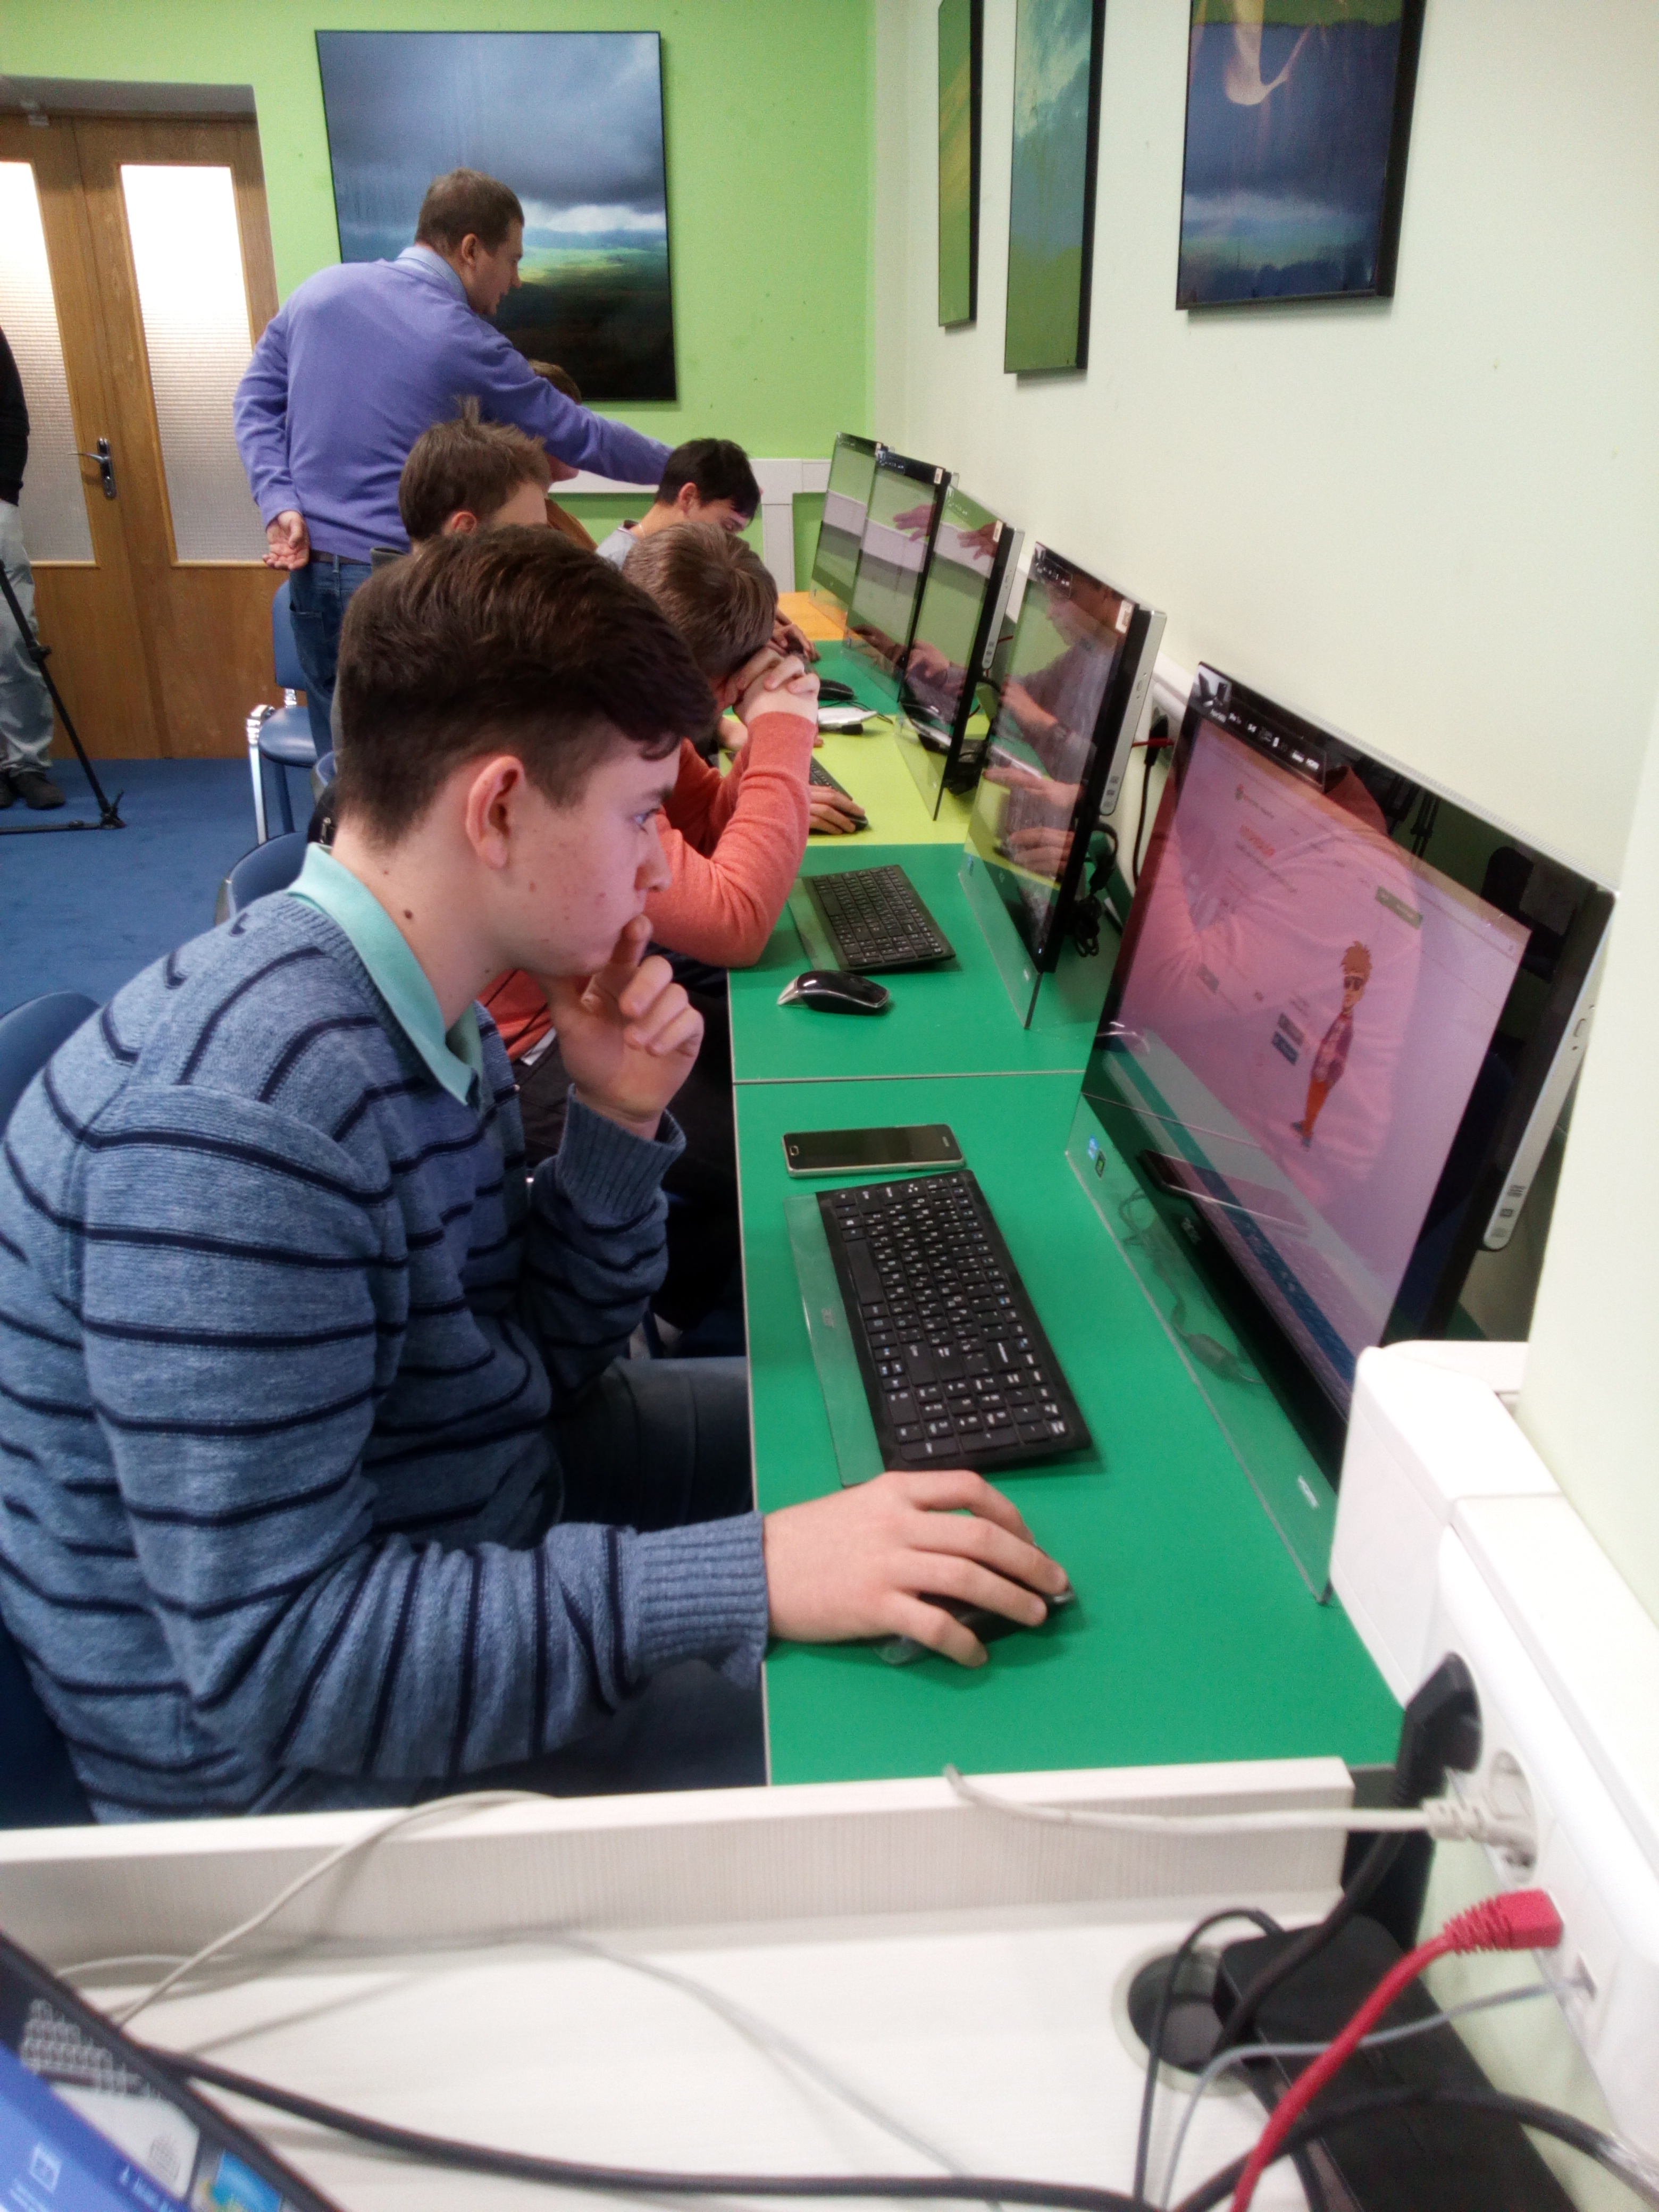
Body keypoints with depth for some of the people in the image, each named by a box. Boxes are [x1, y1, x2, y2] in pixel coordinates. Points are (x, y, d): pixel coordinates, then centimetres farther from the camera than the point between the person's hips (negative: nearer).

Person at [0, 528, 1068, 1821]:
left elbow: (529, 1365, 6)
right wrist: (751, 1579, -36)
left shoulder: (428, 1016, -3)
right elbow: (276, 1666, -33)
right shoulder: (235, 1124, -33)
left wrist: (621, 1126, -9)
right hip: (289, 1758, -8)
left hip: (482, 1508, 9)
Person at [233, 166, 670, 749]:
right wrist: (684, 469, 9)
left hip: (308, 570, 6)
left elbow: (256, 401, 9)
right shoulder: (466, 345, -10)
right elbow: (580, 438, -2)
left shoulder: (320, 289, 5)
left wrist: (280, 504, 0)